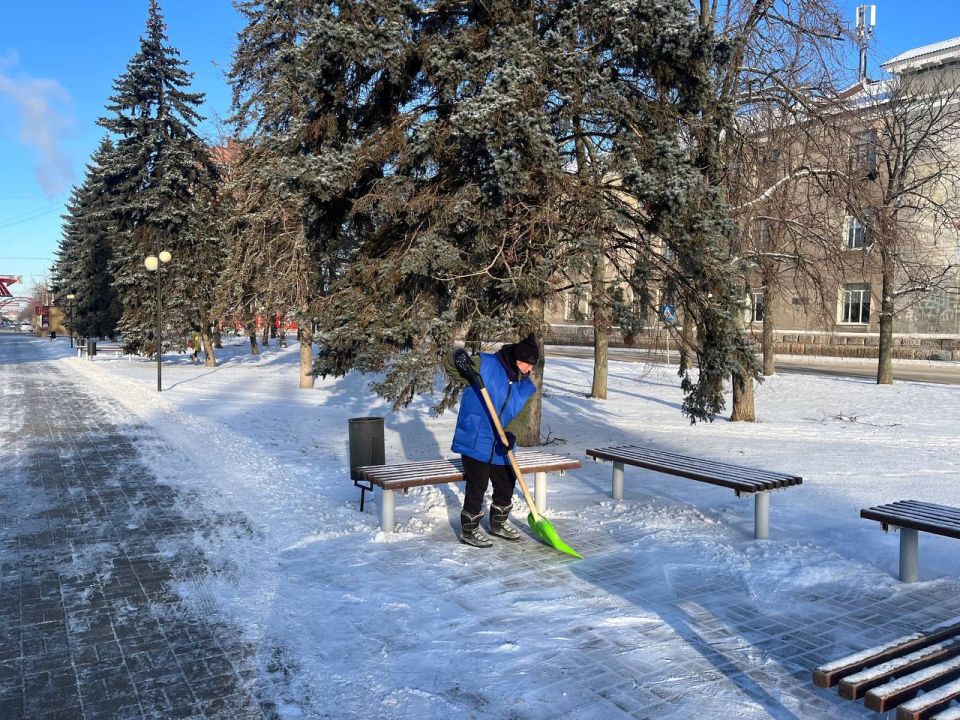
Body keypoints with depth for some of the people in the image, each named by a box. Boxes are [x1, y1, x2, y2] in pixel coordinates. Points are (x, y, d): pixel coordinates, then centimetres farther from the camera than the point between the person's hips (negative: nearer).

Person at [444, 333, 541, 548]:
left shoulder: (527, 387, 6)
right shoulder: (484, 365, -11)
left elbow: (522, 415, 0)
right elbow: (449, 366, -10)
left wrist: (510, 433, -19)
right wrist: (457, 357, -34)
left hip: (501, 447, 7)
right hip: (475, 441, -6)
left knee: (506, 485, 17)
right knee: (477, 486, -2)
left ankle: (498, 523, 40)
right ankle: (469, 530, 15)